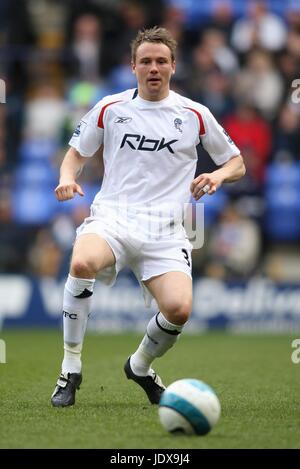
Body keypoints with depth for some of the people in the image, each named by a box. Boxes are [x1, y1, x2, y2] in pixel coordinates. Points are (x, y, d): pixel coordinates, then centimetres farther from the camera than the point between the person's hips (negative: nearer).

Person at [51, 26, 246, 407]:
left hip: (164, 229, 1)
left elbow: (236, 163, 19)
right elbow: (76, 153, 22)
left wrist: (218, 175, -5)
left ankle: (140, 366, 11)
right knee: (82, 263, -37)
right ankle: (71, 369, -21)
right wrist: (67, 178, -1)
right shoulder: (110, 109, 11)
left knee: (179, 309, -24)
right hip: (111, 218, 0)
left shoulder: (195, 115, 10)